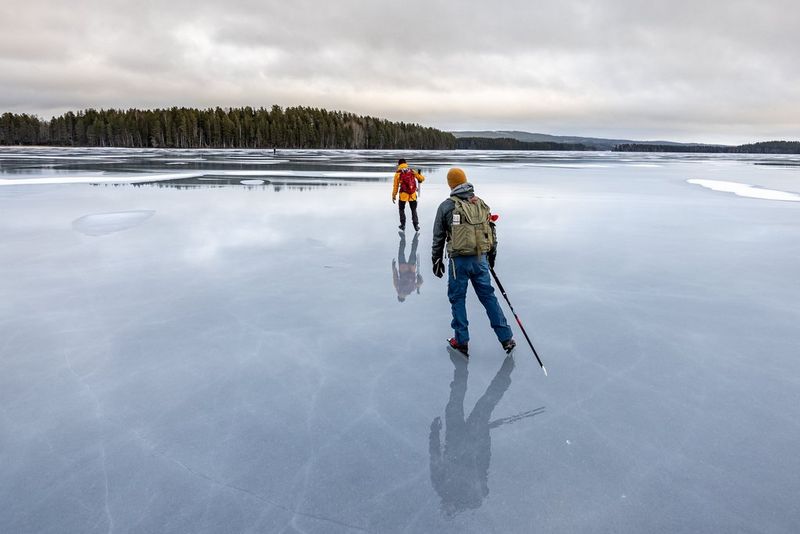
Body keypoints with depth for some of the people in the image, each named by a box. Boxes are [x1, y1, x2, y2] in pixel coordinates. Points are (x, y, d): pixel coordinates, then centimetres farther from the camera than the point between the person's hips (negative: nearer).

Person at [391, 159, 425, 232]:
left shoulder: (398, 173, -3)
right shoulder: (412, 171, 3)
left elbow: (396, 185, -1)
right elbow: (422, 179, 5)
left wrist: (394, 195, 5)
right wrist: (419, 174, 23)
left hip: (403, 194, -2)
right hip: (413, 194, 2)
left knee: (402, 209, 16)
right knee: (414, 210, 13)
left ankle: (403, 225, 15)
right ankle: (416, 225, 10)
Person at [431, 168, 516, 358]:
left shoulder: (446, 206, -4)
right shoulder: (481, 204, 7)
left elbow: (438, 237, -1)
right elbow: (492, 232, 12)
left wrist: (437, 260, 9)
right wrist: (491, 257, 23)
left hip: (459, 260, -4)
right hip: (480, 259, 4)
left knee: (457, 298, 10)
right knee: (488, 296, 12)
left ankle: (461, 341, 18)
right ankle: (506, 338, 16)